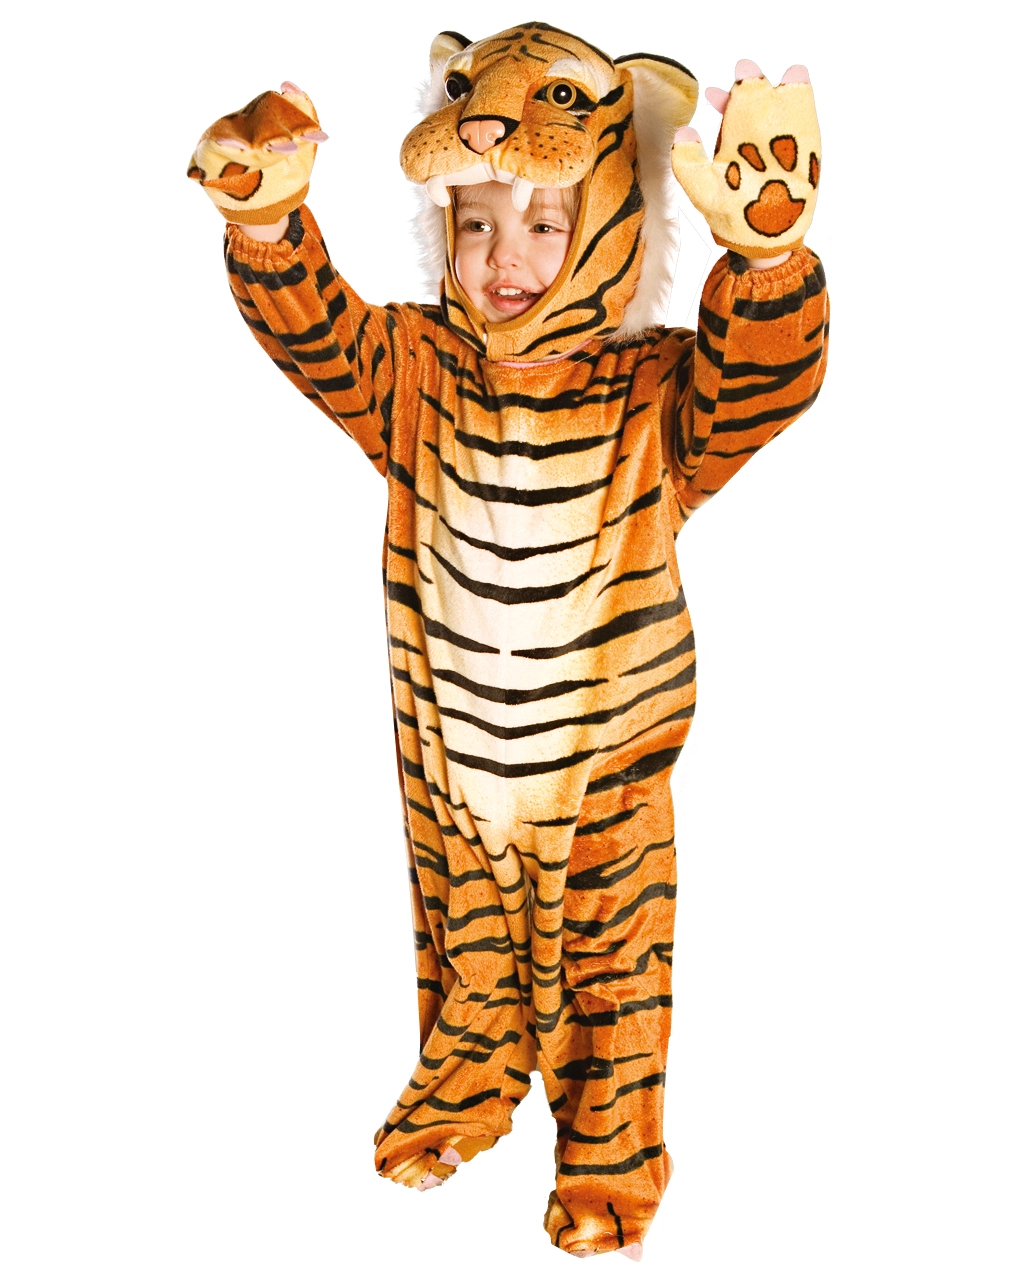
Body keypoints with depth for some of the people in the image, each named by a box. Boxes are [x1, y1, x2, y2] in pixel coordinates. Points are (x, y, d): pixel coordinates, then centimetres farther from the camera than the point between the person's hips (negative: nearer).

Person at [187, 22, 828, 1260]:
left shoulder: (654, 391, -16)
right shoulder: (420, 373, -7)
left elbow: (763, 382, -34)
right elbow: (317, 338, -20)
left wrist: (767, 253, -54)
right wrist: (266, 229, -40)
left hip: (602, 758, -2)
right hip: (451, 756, 3)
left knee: (607, 962, 15)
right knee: (464, 942, 24)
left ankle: (610, 1149, 35)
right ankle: (465, 1085, 49)